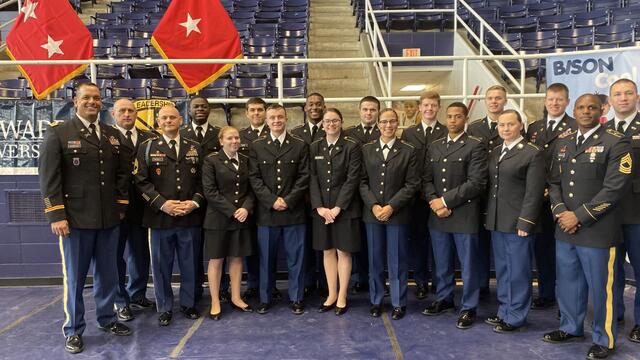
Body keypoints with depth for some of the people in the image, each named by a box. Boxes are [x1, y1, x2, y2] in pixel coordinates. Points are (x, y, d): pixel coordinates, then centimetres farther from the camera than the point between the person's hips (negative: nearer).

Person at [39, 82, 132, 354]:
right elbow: (49, 176, -7)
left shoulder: (112, 135, 12)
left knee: (108, 274, 13)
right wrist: (56, 215, -13)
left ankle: (107, 319, 31)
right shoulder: (58, 133, -2)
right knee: (74, 277, 8)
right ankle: (73, 330, 23)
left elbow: (122, 173, 13)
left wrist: (121, 206, 8)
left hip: (108, 218, 4)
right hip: (75, 219, -4)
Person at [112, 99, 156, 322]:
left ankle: (137, 295, 32)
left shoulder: (148, 138, 7)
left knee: (140, 253, 14)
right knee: (116, 253, 9)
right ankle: (120, 301, 23)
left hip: (140, 205, 4)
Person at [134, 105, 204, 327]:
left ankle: (188, 303, 27)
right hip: (160, 216, -1)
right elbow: (141, 181, -2)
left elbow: (202, 179, 9)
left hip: (190, 217, 2)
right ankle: (165, 308, 23)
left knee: (189, 263, 11)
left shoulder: (195, 148, 10)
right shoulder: (147, 147, 5)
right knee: (162, 265, 8)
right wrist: (162, 203, -13)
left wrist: (195, 202, -7)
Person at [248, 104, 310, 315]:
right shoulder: (256, 146, 5)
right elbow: (254, 178, 0)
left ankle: (296, 299, 20)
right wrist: (272, 201, -11)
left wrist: (288, 201, -11)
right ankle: (265, 299, 24)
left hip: (294, 211, 0)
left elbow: (304, 177, -1)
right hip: (266, 212, 1)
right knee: (266, 258, 10)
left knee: (295, 257, 7)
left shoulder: (300, 145, 4)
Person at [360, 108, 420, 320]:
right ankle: (376, 301, 24)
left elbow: (412, 184, -4)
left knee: (397, 261, 5)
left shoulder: (408, 151, 1)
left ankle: (398, 303, 19)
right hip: (372, 213, 2)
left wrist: (391, 206, -12)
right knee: (375, 260, 10)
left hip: (397, 213, -2)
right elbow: (363, 181, 3)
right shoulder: (366, 150, 7)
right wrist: (373, 205, -9)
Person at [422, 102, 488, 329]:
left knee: (468, 264, 5)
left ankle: (468, 308, 19)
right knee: (442, 263, 16)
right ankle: (444, 298, 34)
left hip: (464, 215, -5)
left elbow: (476, 183, -13)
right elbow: (427, 179, 9)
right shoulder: (434, 147, 13)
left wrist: (446, 200, -14)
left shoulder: (475, 146, -4)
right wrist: (434, 203, -8)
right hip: (437, 215, 5)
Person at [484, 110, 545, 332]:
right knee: (502, 270, 16)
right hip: (496, 222, 7)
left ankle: (515, 316, 17)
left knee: (518, 271, 4)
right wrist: (488, 217, 10)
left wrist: (524, 223, -16)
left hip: (517, 223, -7)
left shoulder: (533, 153, -8)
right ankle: (504, 311, 29)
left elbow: (534, 193, -12)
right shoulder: (495, 152, 13)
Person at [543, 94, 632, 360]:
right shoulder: (563, 141, 12)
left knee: (600, 287, 5)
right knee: (567, 282, 16)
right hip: (564, 228, 6)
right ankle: (571, 328, 35)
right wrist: (560, 211, -5)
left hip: (597, 230, -5)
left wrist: (580, 216, -15)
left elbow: (615, 187, -14)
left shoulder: (616, 142, -7)